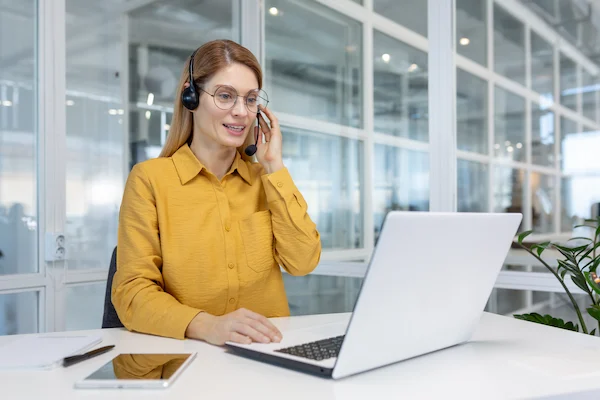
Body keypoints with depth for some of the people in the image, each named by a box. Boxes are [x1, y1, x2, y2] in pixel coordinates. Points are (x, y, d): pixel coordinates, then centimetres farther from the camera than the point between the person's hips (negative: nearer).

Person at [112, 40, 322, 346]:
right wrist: (206, 325, -25)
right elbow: (133, 291, -8)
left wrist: (274, 166, -3)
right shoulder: (149, 178, -1)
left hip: (267, 351, 2)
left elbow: (303, 262, -3)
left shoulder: (265, 178, 9)